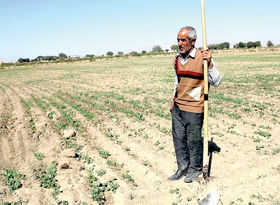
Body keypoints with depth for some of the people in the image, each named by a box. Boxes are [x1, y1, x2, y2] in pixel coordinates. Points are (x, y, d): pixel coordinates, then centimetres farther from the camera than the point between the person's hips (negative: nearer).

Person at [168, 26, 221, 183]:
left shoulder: (203, 58, -11)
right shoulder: (177, 59, 8)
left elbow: (216, 82, -13)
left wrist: (210, 63, -25)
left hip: (194, 108, -6)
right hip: (178, 107, 6)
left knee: (194, 140, 6)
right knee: (178, 138, 11)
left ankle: (196, 169, 27)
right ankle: (183, 167, 28)